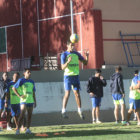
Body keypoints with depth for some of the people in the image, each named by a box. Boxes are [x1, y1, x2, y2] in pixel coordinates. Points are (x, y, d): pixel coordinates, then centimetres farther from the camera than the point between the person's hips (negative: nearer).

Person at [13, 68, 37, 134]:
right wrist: (19, 95, -10)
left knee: (29, 115, 5)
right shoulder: (21, 80, -2)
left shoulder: (32, 82, 16)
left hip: (31, 101, 6)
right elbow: (14, 88, -3)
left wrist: (35, 101, 15)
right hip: (24, 100, -6)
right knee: (22, 115, -13)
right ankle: (18, 129, -12)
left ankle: (28, 129, 9)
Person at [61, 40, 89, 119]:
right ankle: (63, 111, -5)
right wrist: (68, 62, -31)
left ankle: (80, 111, 9)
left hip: (76, 76, 4)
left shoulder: (76, 54, 9)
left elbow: (85, 63, 12)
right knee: (67, 93, -10)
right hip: (68, 76, -4)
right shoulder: (64, 55, -5)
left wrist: (87, 56, -8)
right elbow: (63, 67, -12)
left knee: (77, 93, 2)